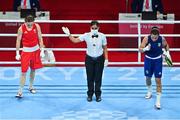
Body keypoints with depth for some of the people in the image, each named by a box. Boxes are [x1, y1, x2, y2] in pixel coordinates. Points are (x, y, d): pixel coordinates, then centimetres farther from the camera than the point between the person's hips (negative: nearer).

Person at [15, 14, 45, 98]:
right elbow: (18, 41, -8)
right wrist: (17, 53, -10)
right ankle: (20, 91, -4)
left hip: (35, 50, 3)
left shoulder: (37, 27, -9)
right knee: (24, 71, -7)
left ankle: (31, 86, 31)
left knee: (33, 69, 14)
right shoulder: (21, 28, -15)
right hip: (26, 51, -3)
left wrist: (42, 51, -5)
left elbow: (40, 39, -2)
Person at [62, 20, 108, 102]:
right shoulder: (86, 36, -9)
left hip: (99, 59, -1)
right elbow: (75, 40, -8)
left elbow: (105, 48, -1)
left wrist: (106, 59, -2)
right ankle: (90, 95, 20)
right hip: (89, 59, 1)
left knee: (98, 78, 5)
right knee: (90, 78, 7)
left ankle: (98, 95, 19)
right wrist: (68, 34, -21)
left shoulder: (102, 36, -10)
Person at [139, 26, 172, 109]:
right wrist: (145, 49, -41)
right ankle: (149, 92, 46)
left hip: (158, 60, -1)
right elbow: (140, 49, -21)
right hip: (148, 59, 1)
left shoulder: (162, 39, -18)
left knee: (158, 80, -5)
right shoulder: (146, 39, -22)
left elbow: (166, 45, 4)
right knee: (148, 77, 16)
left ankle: (158, 101, -3)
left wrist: (167, 53, -8)